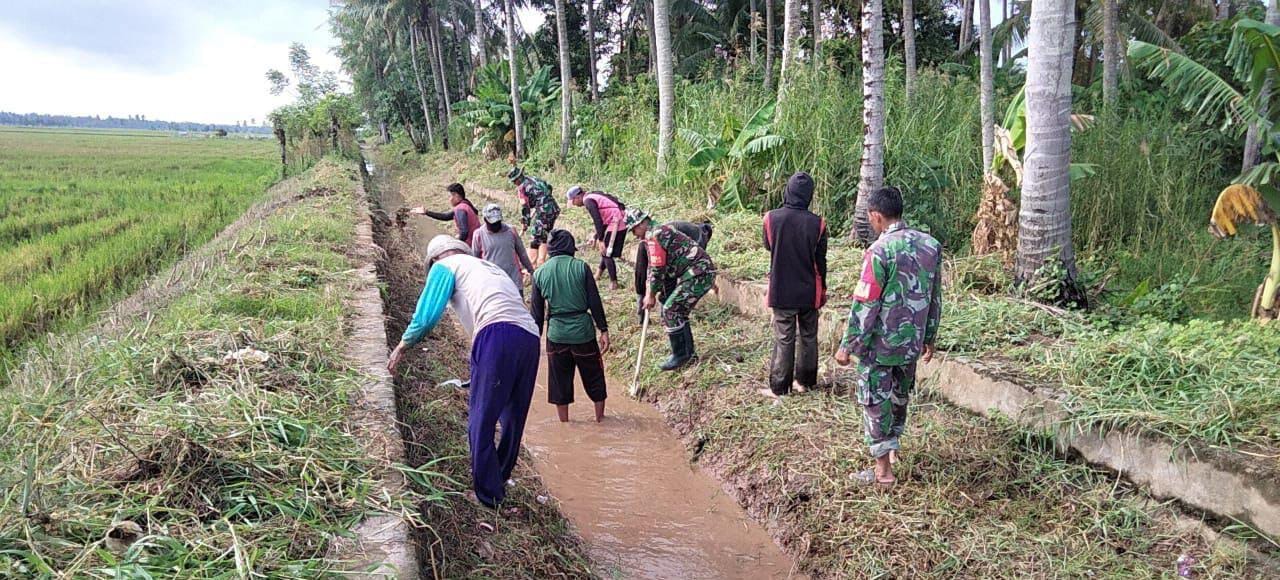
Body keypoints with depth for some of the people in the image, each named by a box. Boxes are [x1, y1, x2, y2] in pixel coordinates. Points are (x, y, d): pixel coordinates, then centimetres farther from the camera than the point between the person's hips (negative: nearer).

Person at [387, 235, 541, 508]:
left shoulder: (446, 266, 17)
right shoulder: (493, 268, 37)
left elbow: (427, 315, 7)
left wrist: (403, 345, 25)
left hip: (497, 334, -7)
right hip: (531, 337, 7)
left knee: (481, 422, 1)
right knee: (513, 421, 18)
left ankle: (490, 498, 3)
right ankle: (499, 482, 31)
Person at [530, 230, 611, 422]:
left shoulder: (540, 273, 0)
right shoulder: (581, 267, -6)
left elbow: (537, 311, 4)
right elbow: (595, 302, -7)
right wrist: (603, 330, -1)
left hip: (556, 334, 1)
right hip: (582, 331, -1)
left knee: (559, 380, 14)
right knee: (593, 376, 16)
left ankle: (564, 422, 22)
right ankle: (600, 418, 27)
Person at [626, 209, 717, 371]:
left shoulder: (653, 235, -12)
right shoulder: (662, 231, 21)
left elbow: (657, 269, -14)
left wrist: (650, 295, -4)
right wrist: (650, 293, 19)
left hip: (698, 274, -10)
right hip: (700, 273, 10)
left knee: (670, 310, -9)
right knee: (678, 311, 17)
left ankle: (680, 355, 0)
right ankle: (688, 352, 26)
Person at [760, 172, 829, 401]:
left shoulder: (772, 218, -12)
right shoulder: (817, 223, -11)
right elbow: (821, 261, -2)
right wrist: (822, 290, 12)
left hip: (781, 290, -1)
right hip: (809, 290, 1)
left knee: (784, 339, 5)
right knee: (808, 336, 16)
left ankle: (779, 387, 9)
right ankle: (805, 381, 24)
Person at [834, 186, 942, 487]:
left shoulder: (879, 252, -21)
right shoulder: (931, 245, 0)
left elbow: (865, 305, -20)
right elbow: (935, 298, 8)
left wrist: (847, 346, -11)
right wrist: (929, 338, 18)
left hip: (879, 343, -6)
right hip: (912, 342, 6)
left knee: (875, 400, 7)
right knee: (900, 395, 24)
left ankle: (883, 468, 13)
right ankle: (893, 445, 43)